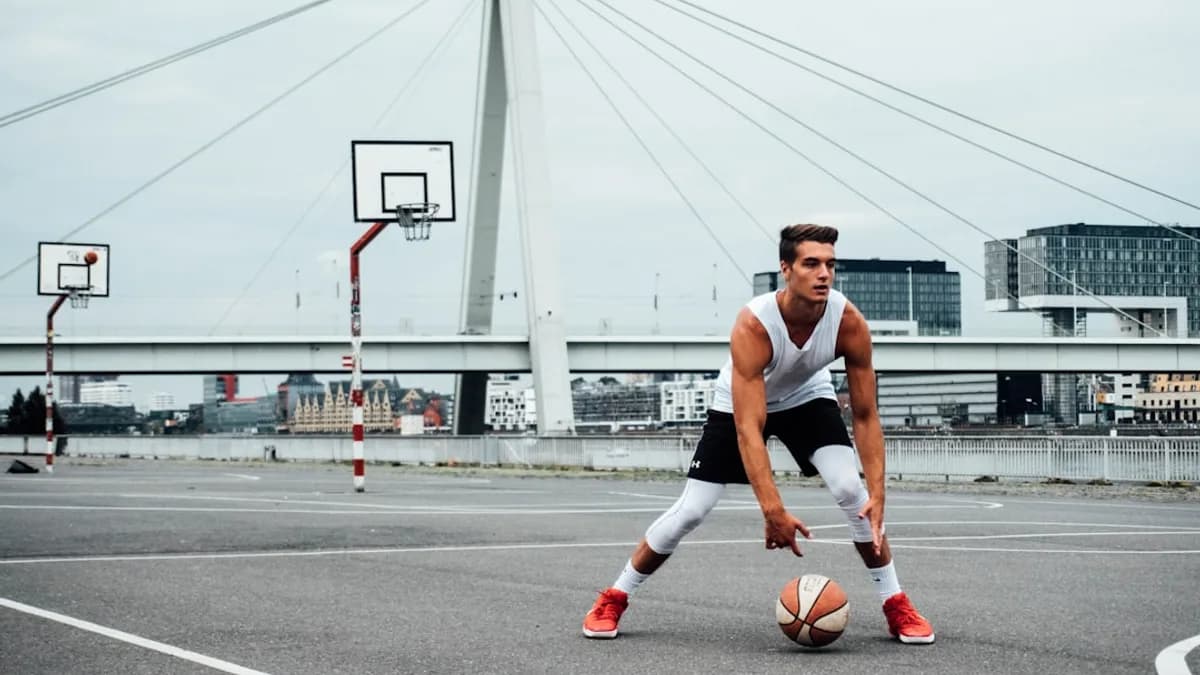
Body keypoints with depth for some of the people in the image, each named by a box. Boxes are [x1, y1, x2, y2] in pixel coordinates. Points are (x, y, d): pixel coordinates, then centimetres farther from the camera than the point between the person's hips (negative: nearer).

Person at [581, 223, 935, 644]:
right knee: (690, 511, -5)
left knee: (852, 490, -19)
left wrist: (877, 493, -33)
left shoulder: (849, 322, -30)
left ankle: (896, 605, -5)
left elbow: (865, 415, -22)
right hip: (740, 402, -2)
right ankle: (614, 599, 14)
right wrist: (772, 510, -51)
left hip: (807, 399, 2)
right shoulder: (753, 325, -39)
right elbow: (748, 428, -42)